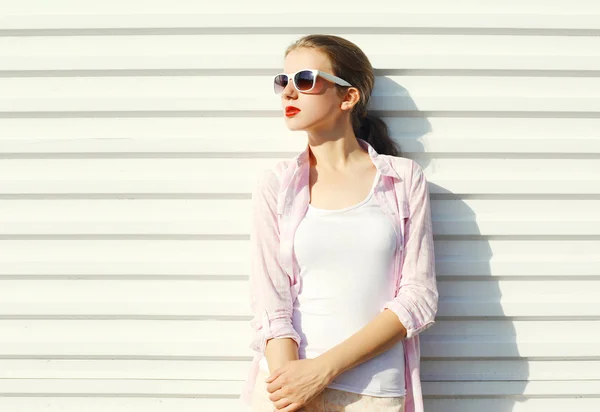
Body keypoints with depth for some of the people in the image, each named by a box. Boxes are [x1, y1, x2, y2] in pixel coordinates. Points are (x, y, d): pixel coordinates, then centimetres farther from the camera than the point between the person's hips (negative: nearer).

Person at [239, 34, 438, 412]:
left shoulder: (405, 179, -2)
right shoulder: (276, 185, -1)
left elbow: (419, 297, -6)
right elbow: (270, 305, -6)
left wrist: (323, 368, -14)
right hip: (287, 379, 0)